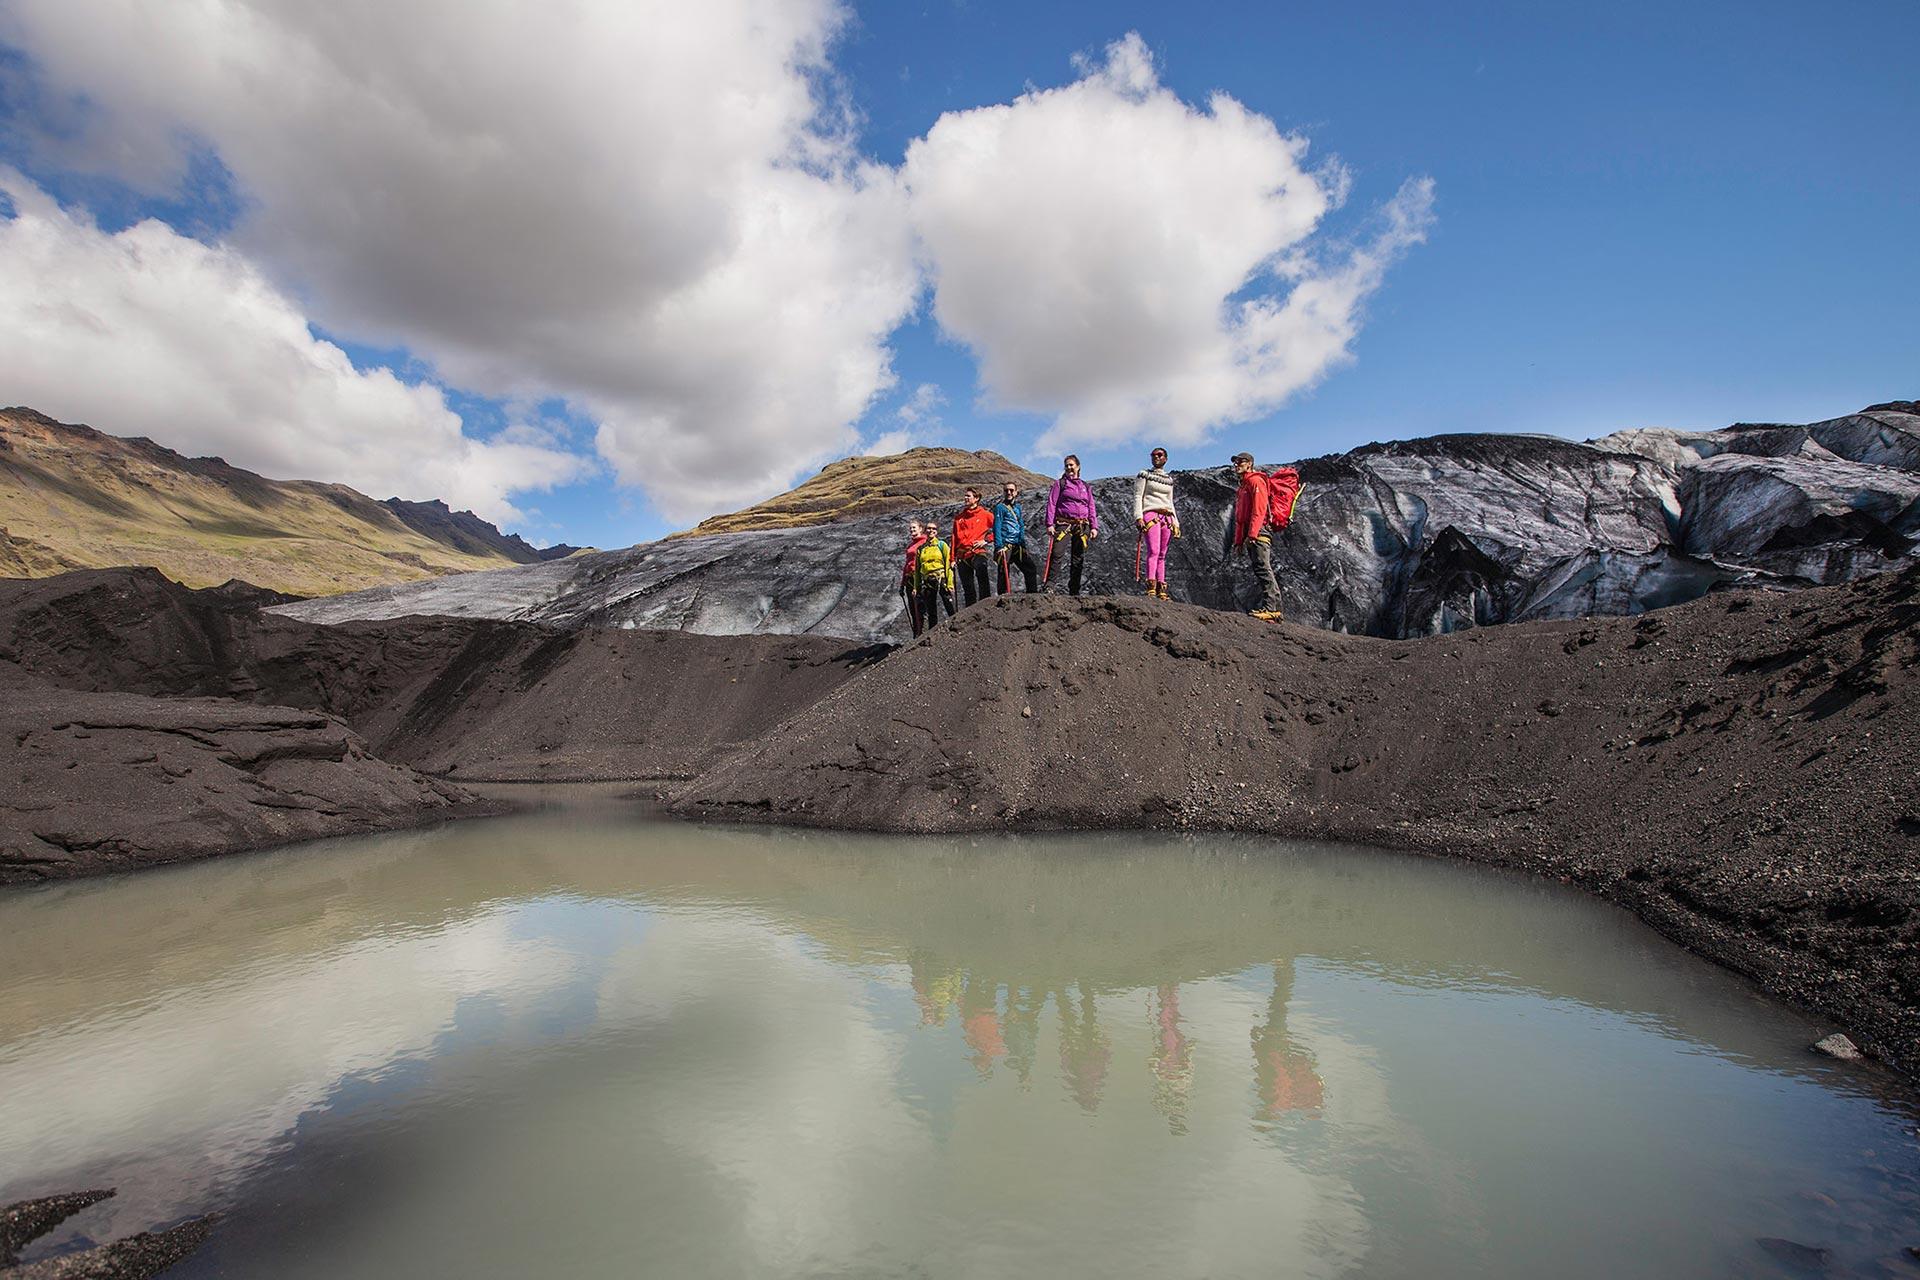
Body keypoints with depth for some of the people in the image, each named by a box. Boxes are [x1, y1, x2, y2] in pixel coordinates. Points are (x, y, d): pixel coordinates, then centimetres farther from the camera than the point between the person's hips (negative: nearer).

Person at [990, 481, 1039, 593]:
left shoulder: (1018, 507, 17)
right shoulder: (1000, 507, -3)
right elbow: (997, 527, -9)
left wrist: (1023, 544, 13)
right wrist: (999, 546, -18)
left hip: (1017, 546, 6)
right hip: (1005, 546, -6)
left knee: (1030, 569, 3)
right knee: (1004, 574, -4)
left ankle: (1031, 595, 9)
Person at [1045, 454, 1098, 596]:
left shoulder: (1085, 486, 19)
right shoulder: (1060, 483, 8)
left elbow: (1091, 508, 17)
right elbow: (1051, 504, 1)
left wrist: (1094, 527, 6)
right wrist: (1050, 524, -11)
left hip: (1082, 527, 4)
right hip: (1064, 524, -4)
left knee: (1078, 560, 4)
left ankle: (1074, 592, 10)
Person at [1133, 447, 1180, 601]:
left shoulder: (1169, 480, 23)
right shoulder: (1144, 475, 8)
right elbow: (1137, 497, -1)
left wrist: (1175, 523, 17)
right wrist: (1138, 517, -14)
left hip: (1167, 517, 5)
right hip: (1150, 514, -5)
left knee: (1162, 555, 1)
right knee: (1153, 551, -20)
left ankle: (1161, 590, -1)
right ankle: (1151, 589, -28)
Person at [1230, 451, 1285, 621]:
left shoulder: (1255, 480, -3)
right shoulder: (1243, 486, 27)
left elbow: (1259, 510, -15)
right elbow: (1239, 517, 27)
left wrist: (1252, 534, -23)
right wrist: (1238, 540, 21)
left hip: (1258, 532, -10)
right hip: (1250, 536, 10)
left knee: (1263, 569, -15)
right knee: (1261, 571, 6)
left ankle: (1271, 608, -20)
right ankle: (1274, 608, 6)